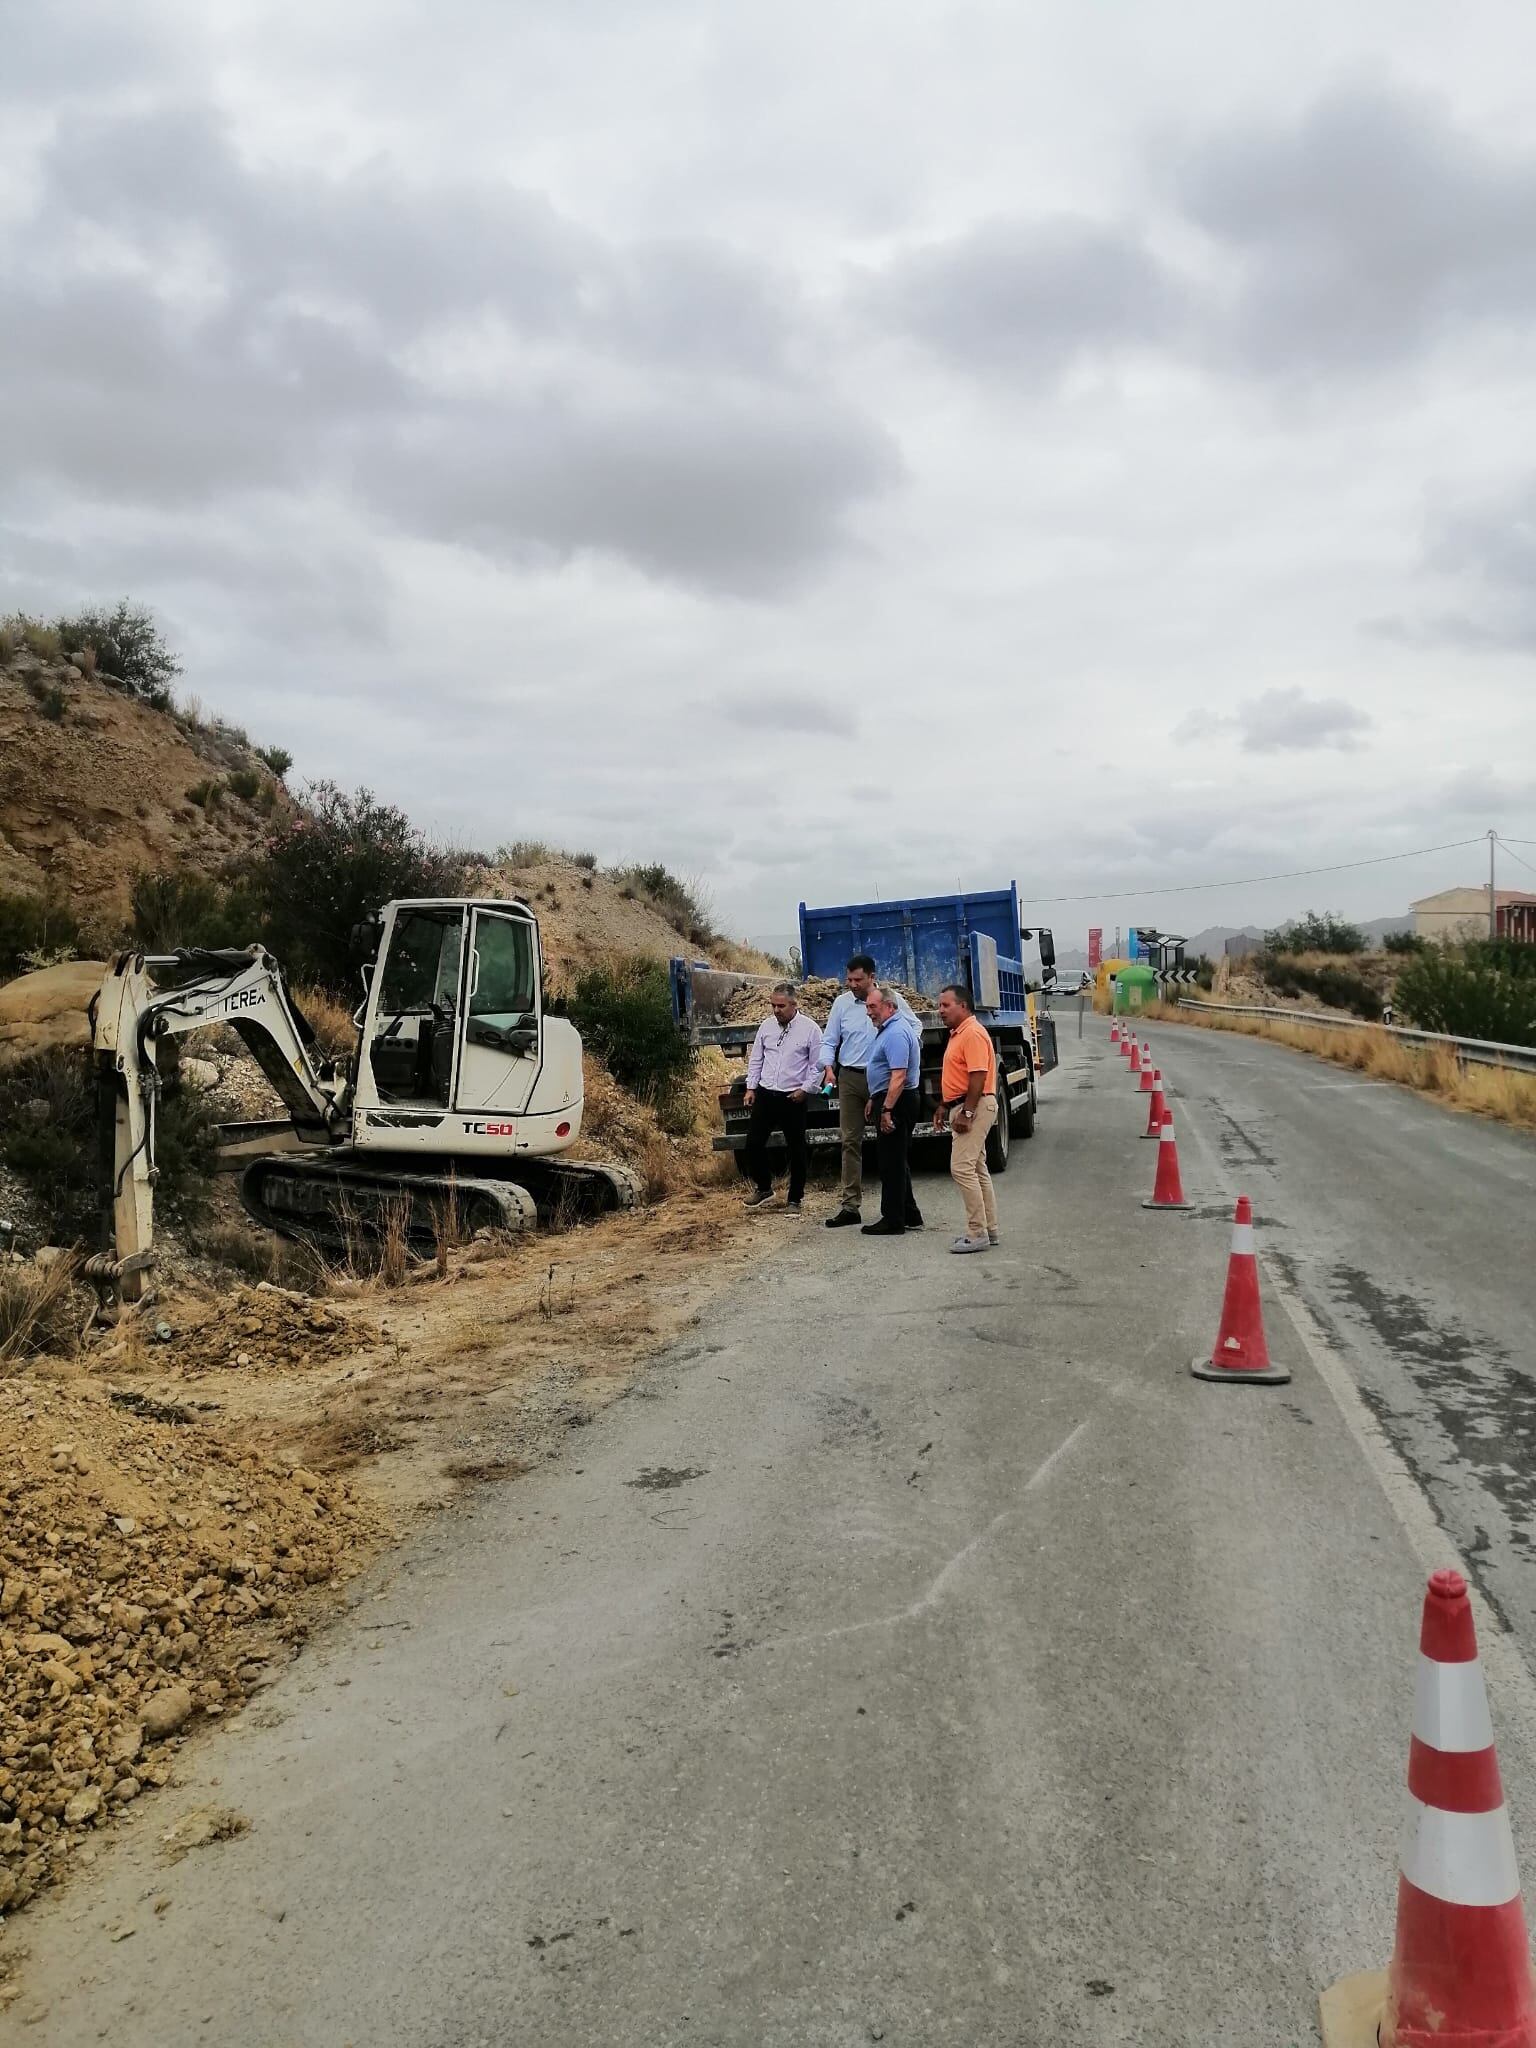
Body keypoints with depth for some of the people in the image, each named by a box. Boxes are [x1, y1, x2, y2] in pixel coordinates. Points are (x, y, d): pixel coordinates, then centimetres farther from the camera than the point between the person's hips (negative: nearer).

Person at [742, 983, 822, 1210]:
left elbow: (817, 1065, -4)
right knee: (753, 1142, 4)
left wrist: (805, 1089, -11)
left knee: (797, 1149, 5)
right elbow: (756, 1059, 13)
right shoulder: (766, 1025, 6)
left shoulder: (810, 1028, -7)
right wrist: (751, 1087, 7)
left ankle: (794, 1198, 18)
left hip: (793, 1097, -4)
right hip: (765, 1094, 4)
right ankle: (763, 1187, 25)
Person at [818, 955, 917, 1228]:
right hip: (851, 1078, 2)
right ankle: (850, 1205, 2)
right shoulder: (841, 1003, 4)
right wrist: (829, 1067, -8)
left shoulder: (893, 1000, -1)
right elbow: (829, 1040, 8)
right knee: (850, 1140, 0)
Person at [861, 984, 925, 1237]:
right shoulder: (888, 1029, 16)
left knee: (891, 1162, -5)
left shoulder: (896, 1033, -19)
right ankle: (910, 1216, 23)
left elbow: (899, 1076, -27)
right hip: (887, 1100, 11)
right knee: (897, 1161, 16)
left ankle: (893, 1221, 1)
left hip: (895, 1102, -11)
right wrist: (874, 1100, 26)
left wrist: (886, 1110, -28)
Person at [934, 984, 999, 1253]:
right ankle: (989, 1229, 20)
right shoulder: (957, 1034, 17)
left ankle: (977, 1234, -11)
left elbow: (978, 1077, -23)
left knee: (962, 1168, -14)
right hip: (963, 1108, 11)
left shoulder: (973, 1033, -16)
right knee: (976, 1169, 13)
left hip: (975, 1106, -11)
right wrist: (944, 1106, 21)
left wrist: (966, 1113, -24)